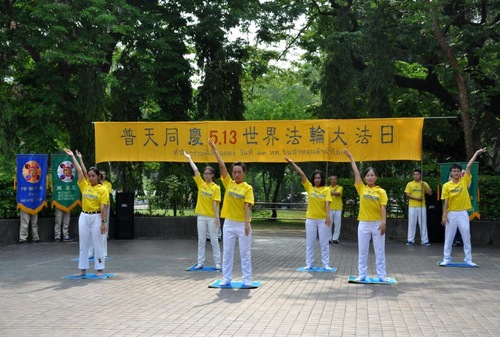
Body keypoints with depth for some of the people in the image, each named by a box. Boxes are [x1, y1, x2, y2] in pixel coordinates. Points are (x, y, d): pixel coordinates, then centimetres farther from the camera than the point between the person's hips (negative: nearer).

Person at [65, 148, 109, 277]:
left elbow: (103, 207, -9)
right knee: (83, 244, 7)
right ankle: (83, 269, 13)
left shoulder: (102, 190, -5)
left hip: (96, 217, -4)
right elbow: (79, 171, 4)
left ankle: (99, 269, 8)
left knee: (97, 244, 1)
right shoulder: (84, 186, 5)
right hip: (84, 217, 4)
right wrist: (72, 156, 2)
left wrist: (103, 222, -13)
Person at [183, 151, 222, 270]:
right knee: (201, 241, 7)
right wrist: (189, 158, 3)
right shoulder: (201, 184, 6)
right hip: (201, 216, 4)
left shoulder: (216, 187, -5)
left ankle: (217, 263, 7)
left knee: (214, 241, 2)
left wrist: (217, 217, -15)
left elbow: (215, 203, -11)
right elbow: (195, 170, 3)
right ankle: (200, 262, 11)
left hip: (211, 217, -4)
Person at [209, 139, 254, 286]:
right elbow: (222, 166, -3)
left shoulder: (248, 188, -4)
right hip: (229, 223, 3)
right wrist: (214, 149, -9)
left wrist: (247, 223, -20)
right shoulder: (228, 183, 3)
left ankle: (247, 279, 12)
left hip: (242, 224, -3)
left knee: (245, 253, 5)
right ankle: (226, 278, 16)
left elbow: (247, 206, -11)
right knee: (227, 252, 8)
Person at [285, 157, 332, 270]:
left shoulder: (326, 189, -2)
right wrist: (292, 163, -8)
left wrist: (328, 217, -21)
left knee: (324, 243, 4)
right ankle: (309, 264, 14)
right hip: (310, 219, 2)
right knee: (309, 243, 7)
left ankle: (326, 264, 11)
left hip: (322, 219, -2)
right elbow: (302, 174, -3)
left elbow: (327, 204, -10)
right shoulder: (309, 188, 3)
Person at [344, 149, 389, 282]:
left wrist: (383, 222, -15)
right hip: (364, 223, 1)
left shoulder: (381, 191, 0)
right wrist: (351, 158, 1)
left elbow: (383, 208, -5)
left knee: (380, 251, 5)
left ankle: (382, 275, 11)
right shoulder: (362, 189, 3)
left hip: (377, 223, -1)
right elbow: (356, 172, 1)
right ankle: (362, 274, 13)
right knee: (362, 251, 6)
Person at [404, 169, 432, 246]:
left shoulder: (424, 184, 5)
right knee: (411, 223, 2)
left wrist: (424, 185, -16)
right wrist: (416, 198, -14)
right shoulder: (409, 184, 4)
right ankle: (410, 240, 7)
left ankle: (425, 241, 5)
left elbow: (430, 193, -4)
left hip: (422, 206, 0)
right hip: (412, 206, 0)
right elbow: (407, 194, -3)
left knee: (423, 224, 2)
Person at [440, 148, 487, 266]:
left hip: (463, 213, 1)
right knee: (449, 238, 5)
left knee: (466, 238, 5)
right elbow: (445, 202, -2)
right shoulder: (446, 186, -2)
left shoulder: (464, 181, 1)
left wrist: (476, 153, -6)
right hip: (451, 214, -1)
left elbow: (469, 166, -3)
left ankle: (468, 259, 12)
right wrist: (444, 215, -7)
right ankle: (446, 259, 11)